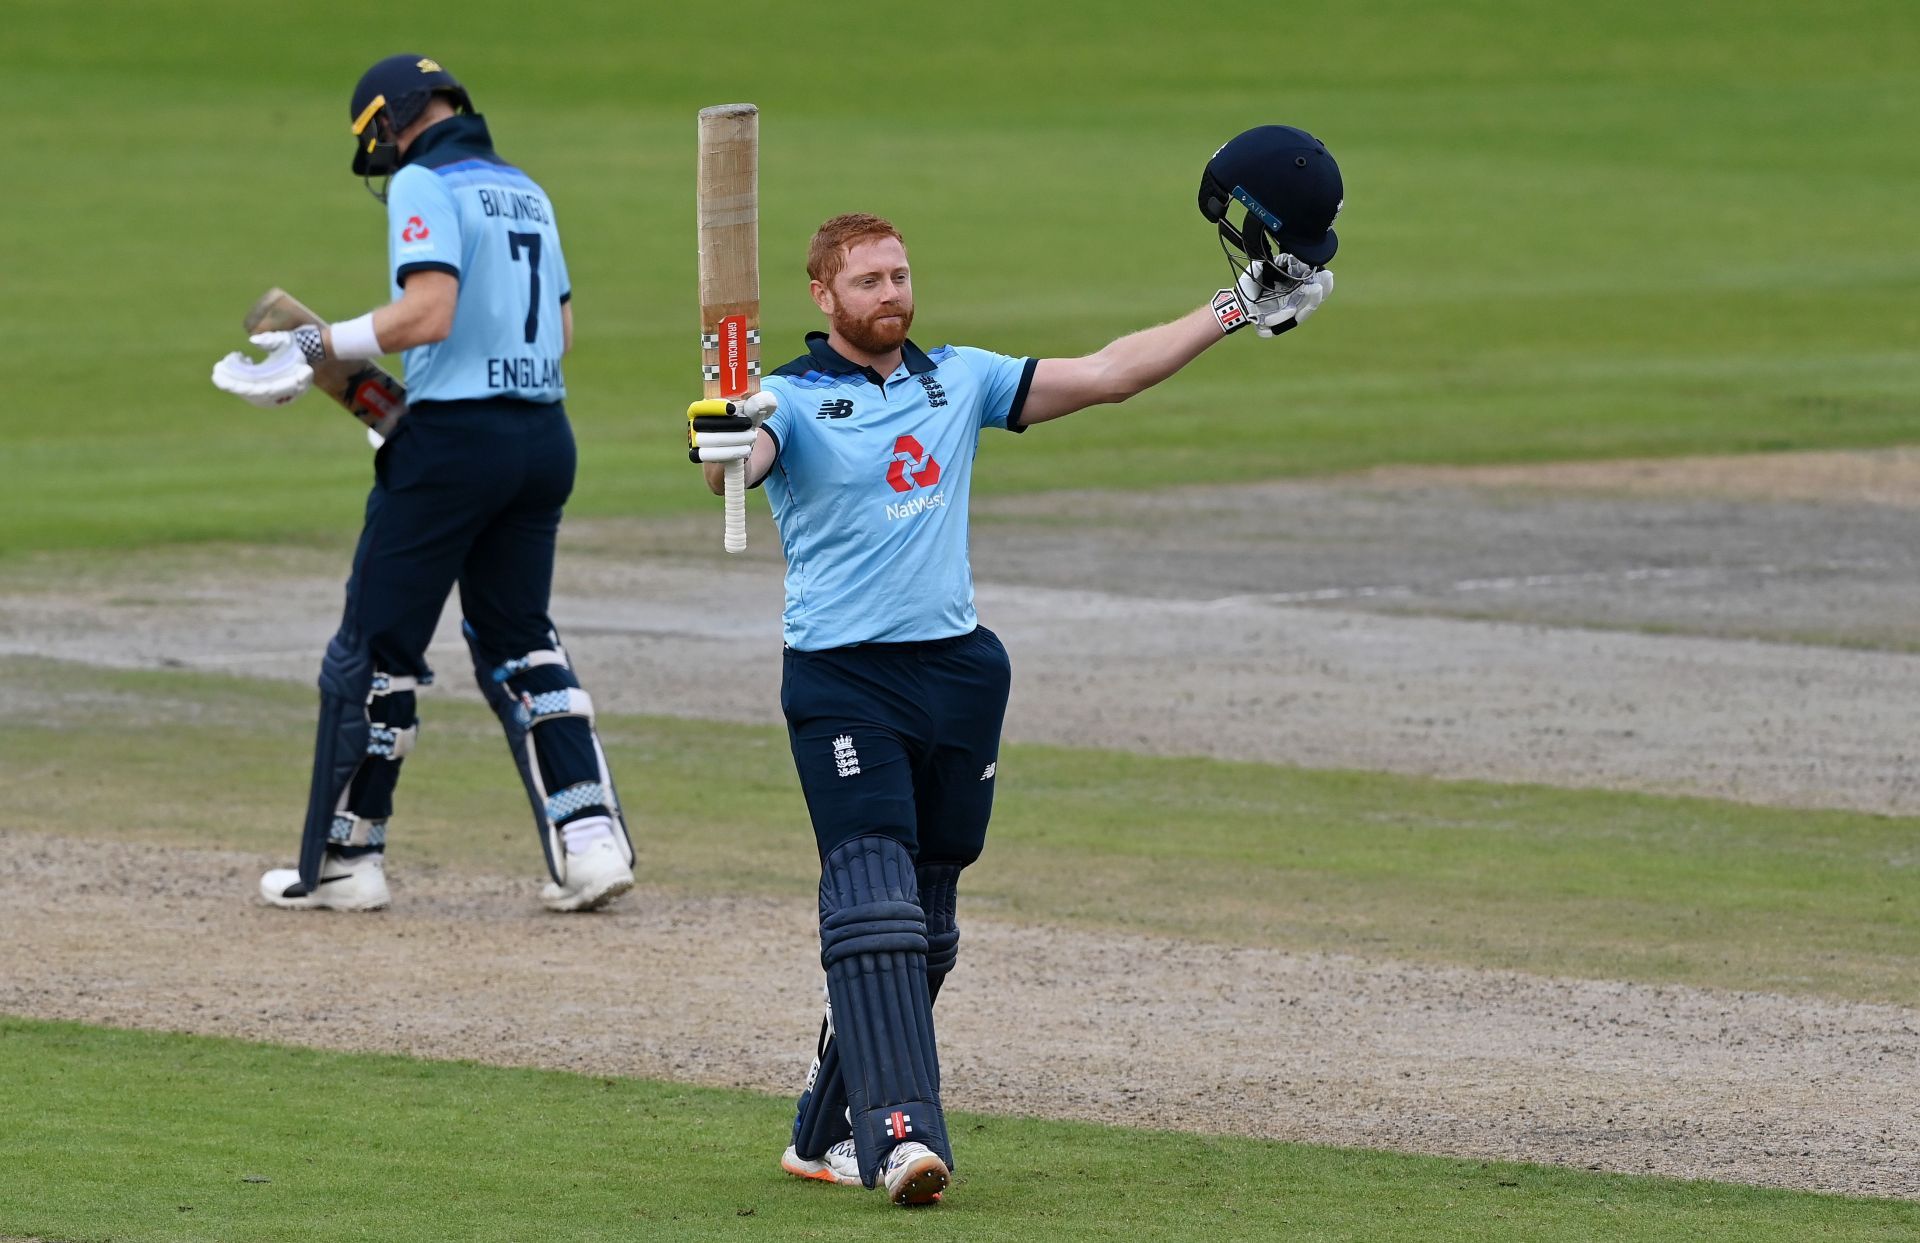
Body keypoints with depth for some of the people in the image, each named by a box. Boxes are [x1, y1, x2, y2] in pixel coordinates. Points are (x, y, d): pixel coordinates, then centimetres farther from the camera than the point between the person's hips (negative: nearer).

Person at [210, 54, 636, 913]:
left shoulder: (424, 185, -9)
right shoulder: (525, 192, 16)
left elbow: (428, 314, -21)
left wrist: (322, 346, -14)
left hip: (452, 436, -8)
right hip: (544, 438, 8)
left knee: (375, 649, 1)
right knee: (518, 646, 15)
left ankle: (344, 863, 4)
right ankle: (589, 837, 2)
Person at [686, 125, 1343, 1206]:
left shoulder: (958, 380, 13)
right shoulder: (793, 399, -2)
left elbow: (1107, 376, 12)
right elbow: (742, 458, -24)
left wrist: (1241, 309, 8)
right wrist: (725, 447, -49)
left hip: (959, 670, 6)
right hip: (843, 680, -6)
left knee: (926, 920, 8)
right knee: (875, 898, -18)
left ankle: (830, 1134, 17)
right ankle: (901, 1132, -28)